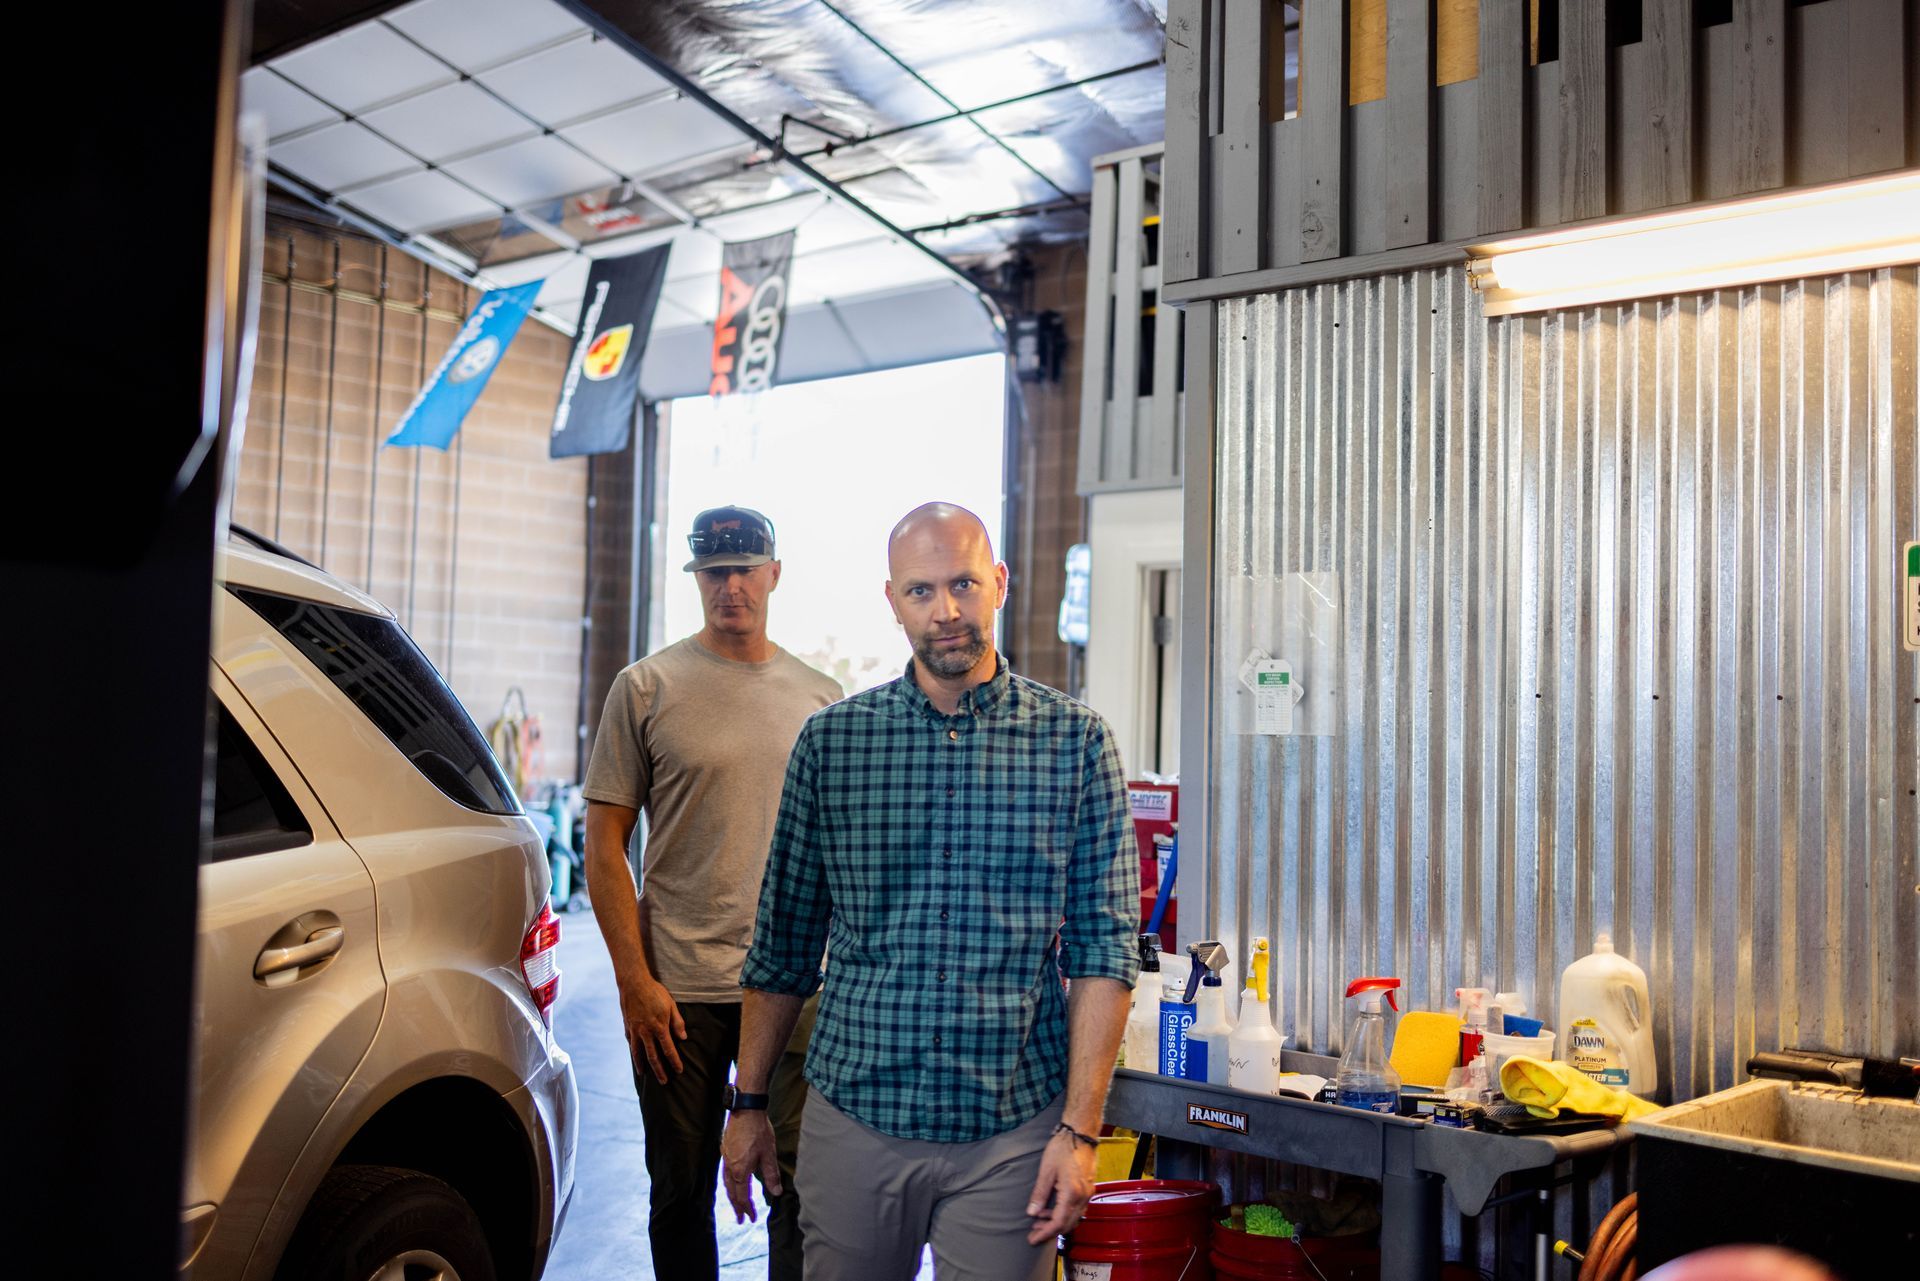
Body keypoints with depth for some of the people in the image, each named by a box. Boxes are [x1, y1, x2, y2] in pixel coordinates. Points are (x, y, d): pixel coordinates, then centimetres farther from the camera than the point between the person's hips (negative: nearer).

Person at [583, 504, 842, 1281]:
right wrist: (634, 981, -8)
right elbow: (605, 845, -1)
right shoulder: (647, 687, 1)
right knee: (680, 1198, 11)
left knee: (804, 1195, 3)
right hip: (678, 989, -1)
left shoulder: (822, 699, 8)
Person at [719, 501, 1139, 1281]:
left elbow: (1104, 949, -3)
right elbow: (782, 946, 8)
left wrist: (1080, 1129, -8)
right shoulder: (830, 741, 3)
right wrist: (748, 1105, 8)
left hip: (1012, 1131, -1)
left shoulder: (1076, 741, -2)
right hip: (853, 1119, 2)